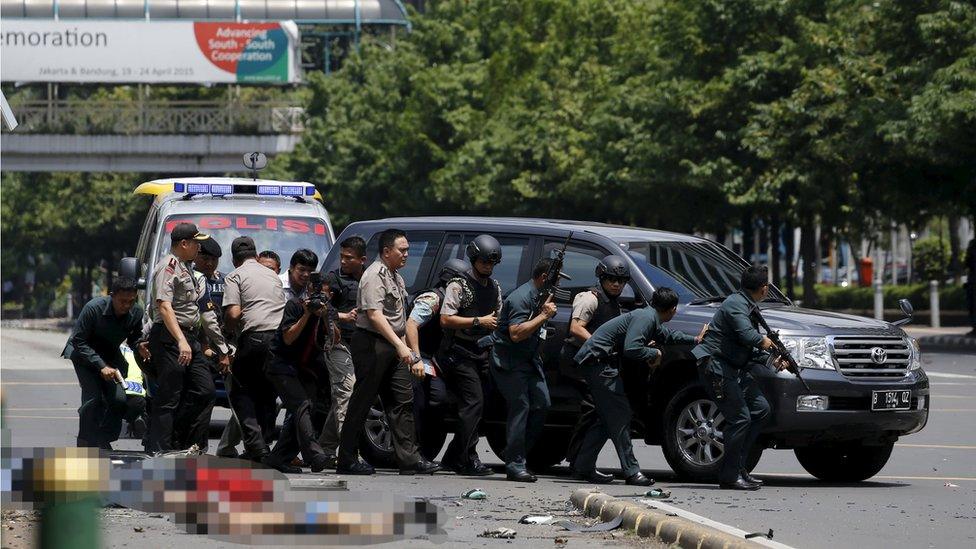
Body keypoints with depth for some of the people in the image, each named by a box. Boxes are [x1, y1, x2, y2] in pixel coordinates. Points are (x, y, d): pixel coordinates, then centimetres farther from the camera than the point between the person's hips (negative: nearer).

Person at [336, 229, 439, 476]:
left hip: (393, 347, 9)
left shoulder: (396, 277, 19)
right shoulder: (375, 276, -13)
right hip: (372, 344, -9)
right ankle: (347, 460, 0)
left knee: (403, 401, 4)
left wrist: (405, 348, 21)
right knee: (361, 402, -5)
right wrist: (400, 345, -29)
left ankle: (409, 459, 3)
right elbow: (375, 315, -23)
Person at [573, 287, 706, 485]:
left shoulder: (651, 319, 17)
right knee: (619, 417, -10)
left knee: (609, 417, 13)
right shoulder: (645, 318, -15)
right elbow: (631, 349, -26)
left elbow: (668, 336, 37)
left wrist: (695, 340, 43)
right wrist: (654, 353, -10)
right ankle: (631, 471, -10)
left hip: (598, 362, 10)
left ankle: (583, 467, 16)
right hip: (597, 359, -10)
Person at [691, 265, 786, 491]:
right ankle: (729, 476, -7)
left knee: (761, 410, 8)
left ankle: (737, 466, 12)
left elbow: (750, 350, 24)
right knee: (740, 418, -14)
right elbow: (746, 335, -32)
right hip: (715, 365, -11)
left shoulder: (749, 307, 18)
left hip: (735, 369, 11)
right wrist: (764, 342, -11)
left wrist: (772, 361, 12)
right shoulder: (736, 304, -15)